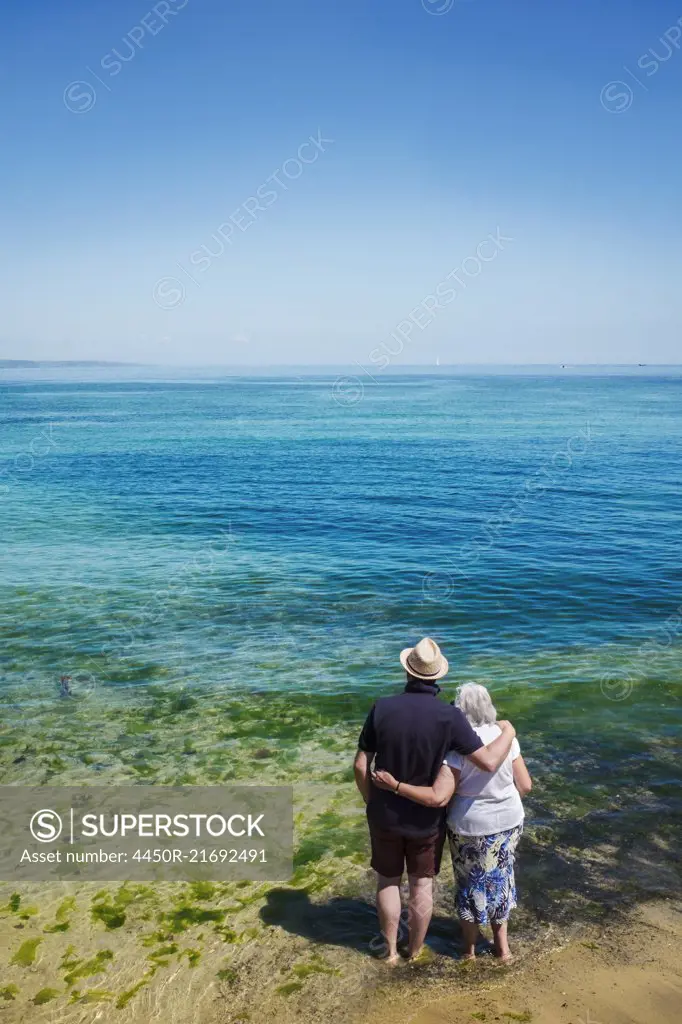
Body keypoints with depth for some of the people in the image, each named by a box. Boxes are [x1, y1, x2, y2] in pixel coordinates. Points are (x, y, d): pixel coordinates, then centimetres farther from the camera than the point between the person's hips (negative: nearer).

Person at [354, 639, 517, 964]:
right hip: (426, 818, -1)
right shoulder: (449, 716, -21)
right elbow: (489, 762, -23)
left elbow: (361, 766, -11)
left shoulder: (382, 708, -17)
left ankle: (391, 950, 34)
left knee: (388, 881, 21)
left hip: (385, 815, 1)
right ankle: (415, 952, 36)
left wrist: (371, 802, 7)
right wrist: (508, 732, -3)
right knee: (422, 885, 20)